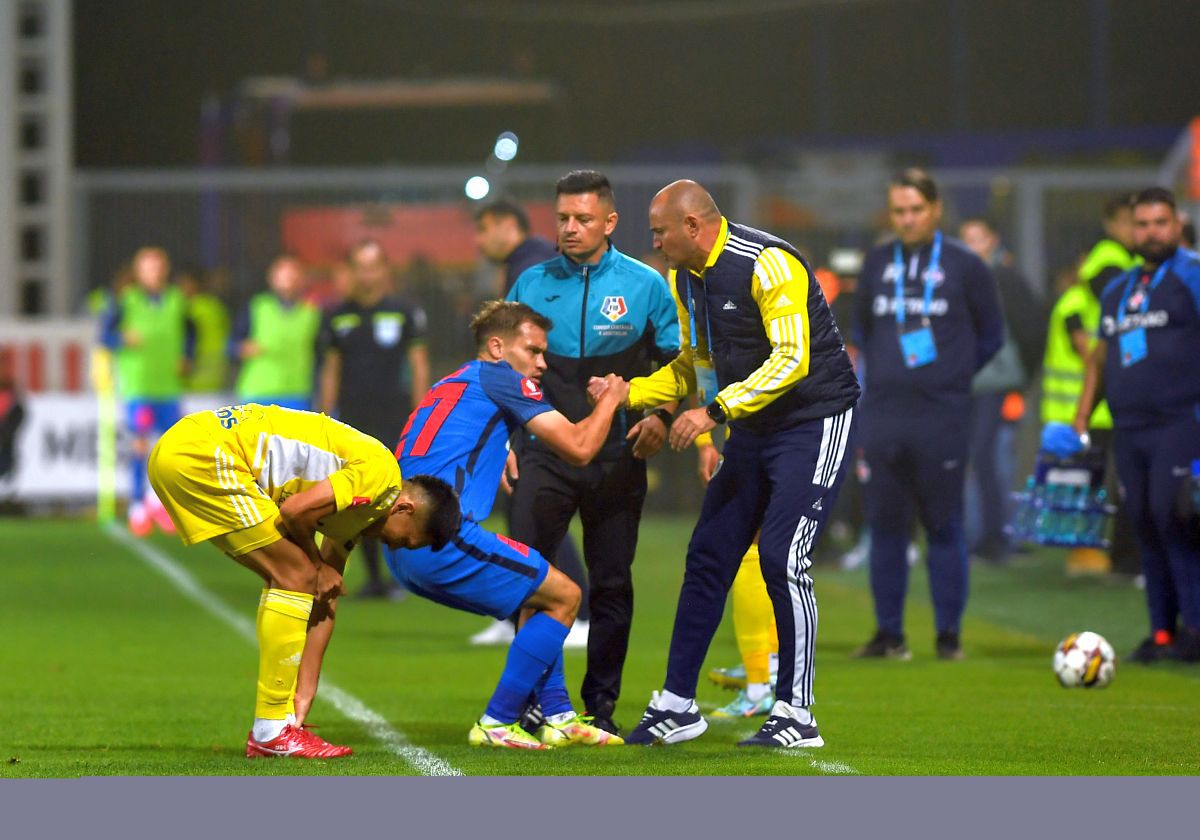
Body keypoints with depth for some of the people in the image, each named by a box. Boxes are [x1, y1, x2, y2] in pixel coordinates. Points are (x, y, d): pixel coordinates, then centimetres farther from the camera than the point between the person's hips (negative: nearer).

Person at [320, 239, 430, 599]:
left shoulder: (404, 313, 1)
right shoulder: (339, 317, 11)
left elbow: (419, 367, 3)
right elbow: (331, 371, 16)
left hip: (393, 422, -3)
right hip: (353, 421, 4)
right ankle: (373, 577, 10)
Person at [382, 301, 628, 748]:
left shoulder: (450, 386, 26)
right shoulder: (500, 377, 1)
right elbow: (578, 448, -2)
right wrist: (611, 399, 16)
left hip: (402, 549, 9)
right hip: (442, 538, -9)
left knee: (540, 594, 24)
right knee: (563, 595, 1)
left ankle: (558, 717, 18)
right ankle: (496, 724, 0)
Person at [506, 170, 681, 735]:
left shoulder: (644, 285, 2)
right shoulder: (532, 285, 6)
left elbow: (677, 362, 7)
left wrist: (661, 416, -10)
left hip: (618, 455, -1)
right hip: (546, 451, 1)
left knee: (611, 582, 4)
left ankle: (601, 704, 13)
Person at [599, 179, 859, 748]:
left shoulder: (768, 264, -21)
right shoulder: (685, 279, 6)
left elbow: (791, 360, -28)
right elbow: (692, 367, 18)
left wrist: (715, 410, -30)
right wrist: (628, 394, 3)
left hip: (815, 423, -9)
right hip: (752, 430, 9)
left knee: (782, 557, -15)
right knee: (707, 556, 5)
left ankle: (796, 715, -7)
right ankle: (677, 707, 12)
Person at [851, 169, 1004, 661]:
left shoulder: (965, 266, 2)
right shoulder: (877, 264, 11)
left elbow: (990, 336, 10)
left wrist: (951, 376, 7)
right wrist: (883, 372, 13)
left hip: (942, 417, -3)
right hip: (882, 417, 3)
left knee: (944, 527, -2)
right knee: (885, 524, 4)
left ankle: (949, 635, 4)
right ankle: (888, 633, 10)